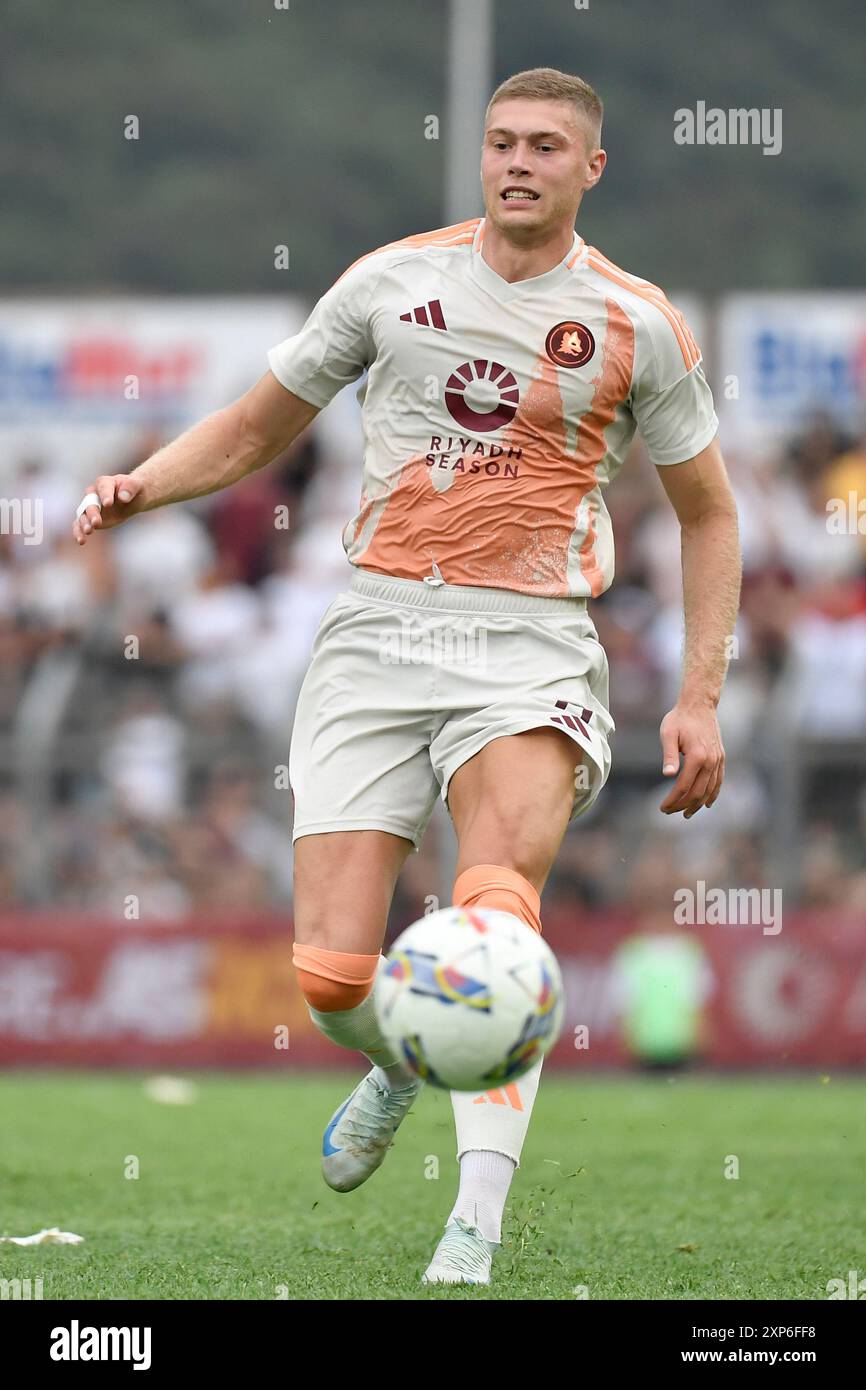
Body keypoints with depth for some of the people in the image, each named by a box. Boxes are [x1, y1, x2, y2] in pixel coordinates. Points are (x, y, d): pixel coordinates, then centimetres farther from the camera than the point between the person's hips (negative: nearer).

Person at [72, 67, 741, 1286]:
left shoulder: (637, 324, 5)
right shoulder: (393, 280, 8)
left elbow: (708, 514, 15)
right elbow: (255, 428, 19)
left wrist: (700, 699, 6)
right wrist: (143, 483, 0)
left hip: (531, 649, -2)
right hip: (378, 637, 2)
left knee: (493, 908, -31)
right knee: (331, 977, -8)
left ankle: (478, 1225, -32)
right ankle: (402, 1064, 29)